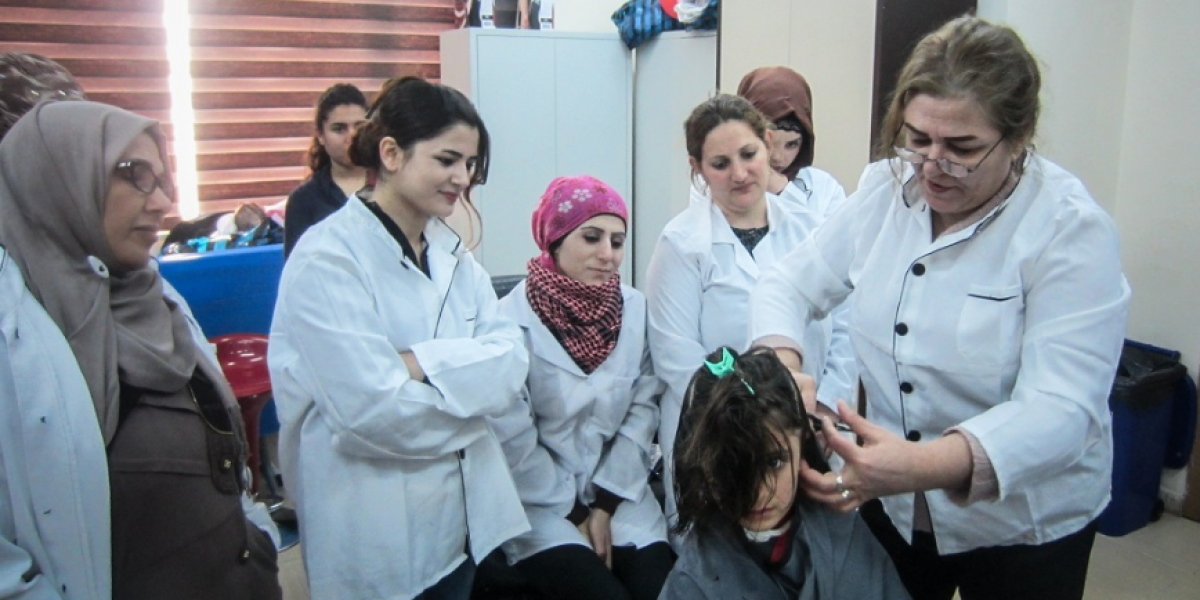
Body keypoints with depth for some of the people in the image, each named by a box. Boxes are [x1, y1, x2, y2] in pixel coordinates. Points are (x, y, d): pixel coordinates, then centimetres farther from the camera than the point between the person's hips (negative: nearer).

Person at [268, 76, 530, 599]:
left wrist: (422, 363, -20)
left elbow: (511, 361, -5)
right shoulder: (327, 260, -16)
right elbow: (372, 410, -25)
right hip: (375, 536, -6)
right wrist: (469, 385, -10)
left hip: (464, 515, 6)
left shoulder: (452, 253, 6)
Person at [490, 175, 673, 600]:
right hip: (540, 502, -3)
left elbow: (644, 409, -2)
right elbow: (513, 440, -11)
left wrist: (604, 506, -6)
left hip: (620, 494, 3)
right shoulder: (511, 322, -13)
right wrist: (575, 513, -7)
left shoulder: (636, 309, -2)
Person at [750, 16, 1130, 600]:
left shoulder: (1072, 229, -19)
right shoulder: (885, 189, -6)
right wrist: (783, 365, -24)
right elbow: (790, 284, -1)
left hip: (1023, 528, -3)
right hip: (892, 504, 4)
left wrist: (925, 465, -45)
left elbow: (1060, 409, -27)